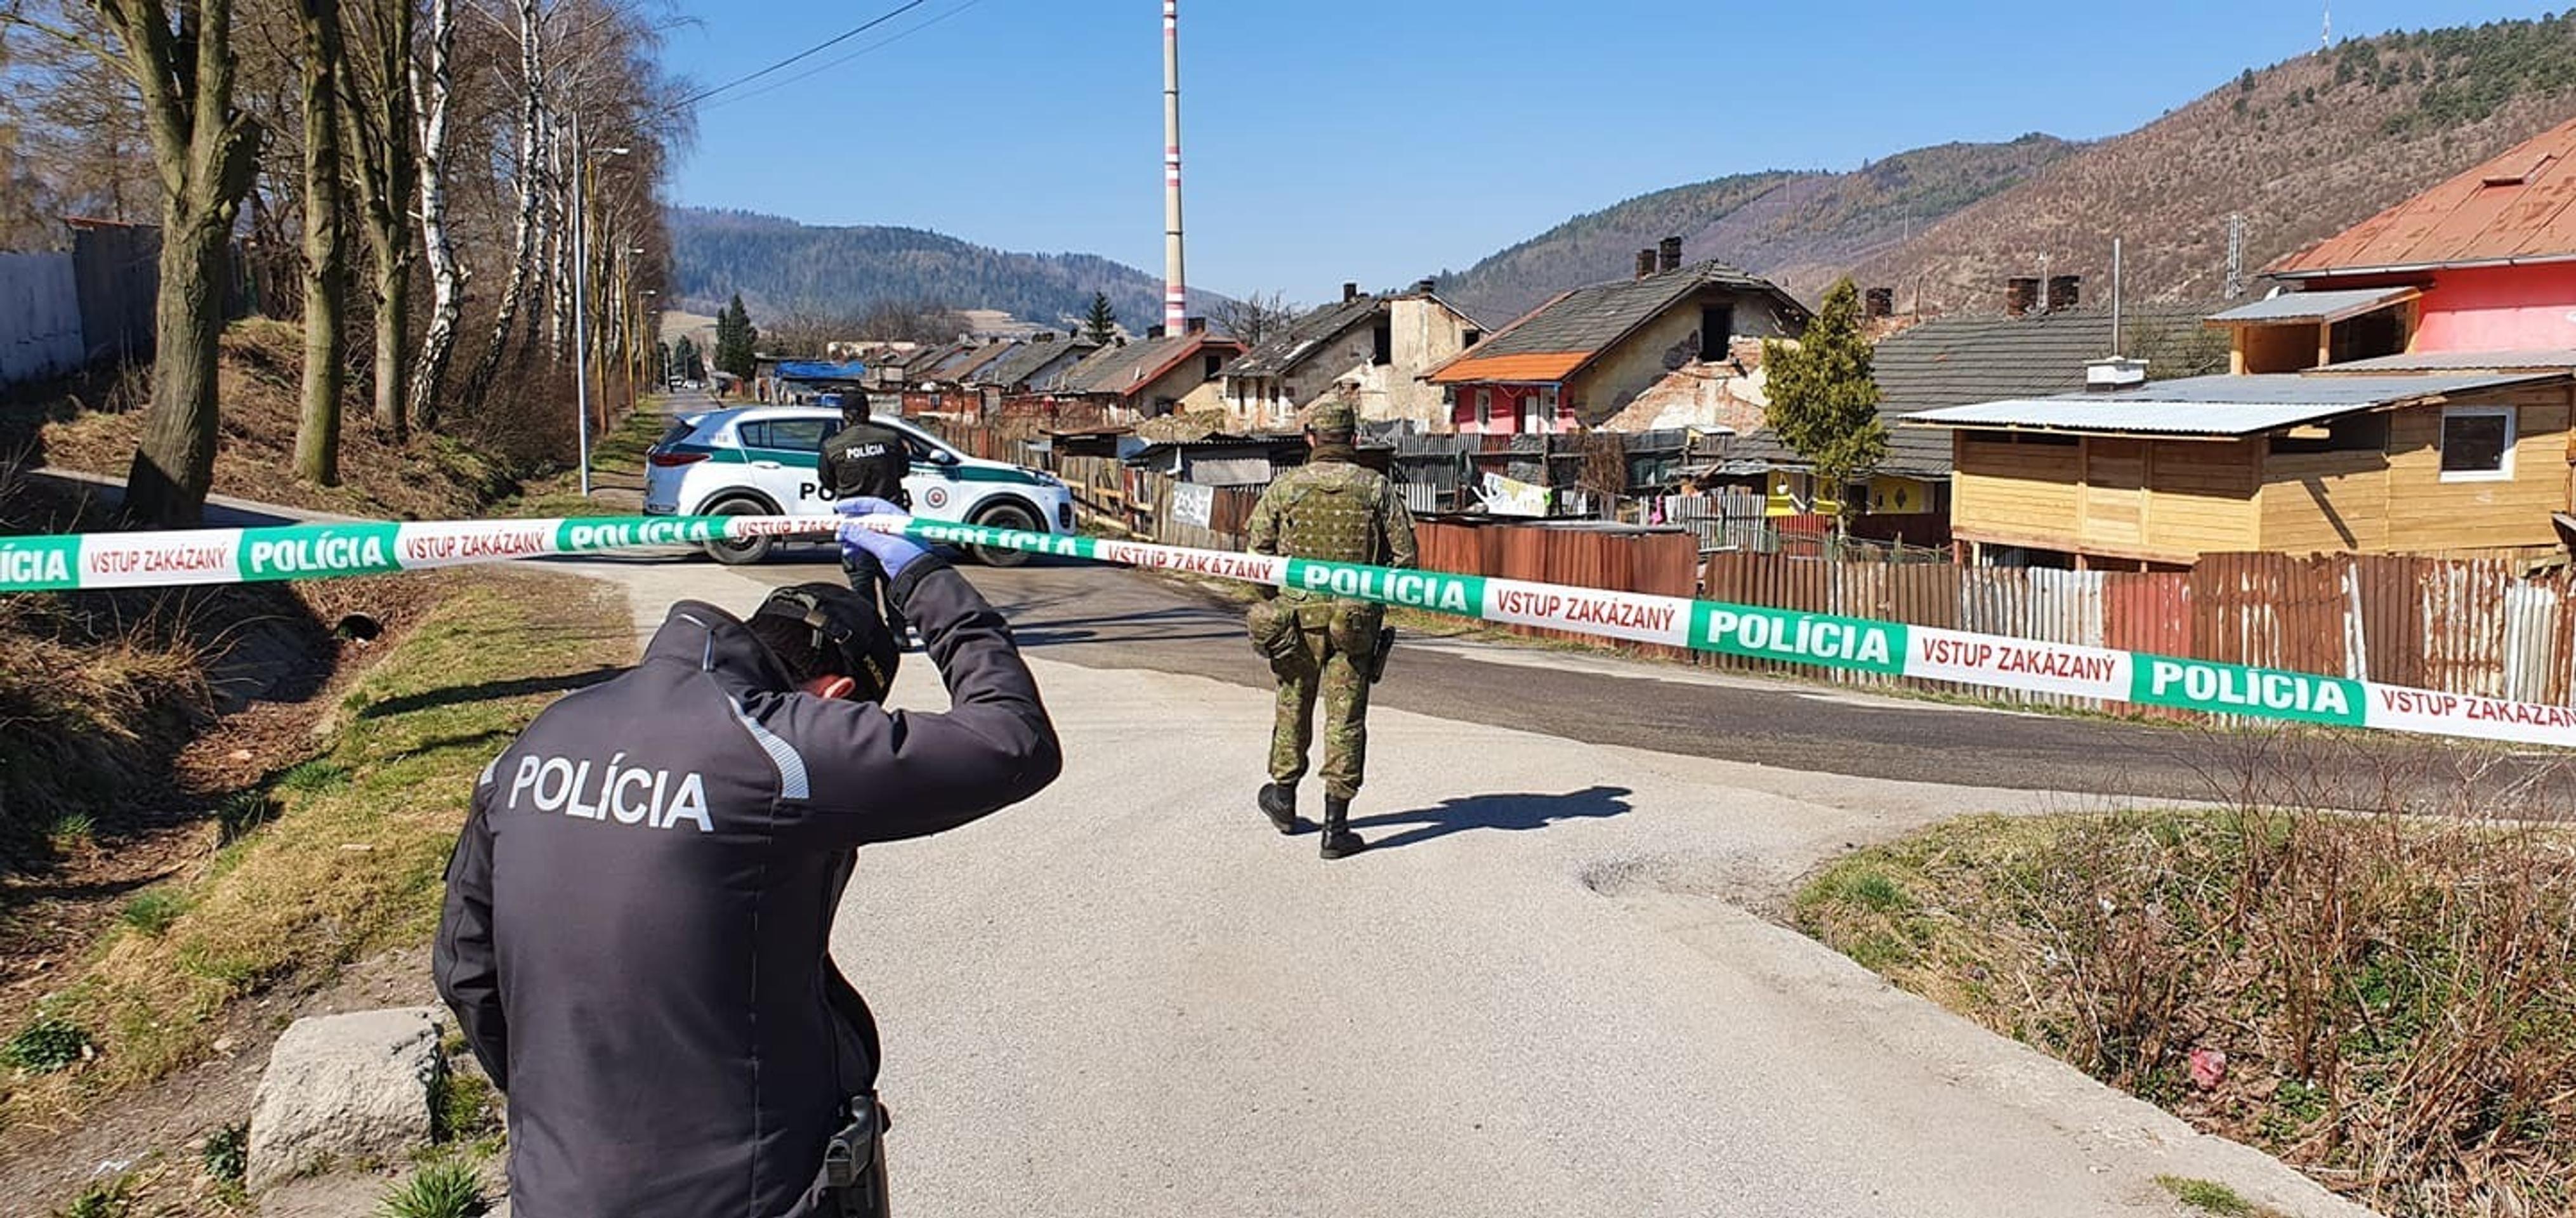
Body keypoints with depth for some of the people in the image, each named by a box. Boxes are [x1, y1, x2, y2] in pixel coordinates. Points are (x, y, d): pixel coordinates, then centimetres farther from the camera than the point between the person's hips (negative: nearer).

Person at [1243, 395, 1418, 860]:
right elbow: (1405, 555, -3)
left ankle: (1283, 797, 36)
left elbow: (1256, 545, 2)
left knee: (1293, 705, 20)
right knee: (1345, 718, 3)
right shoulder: (1377, 487, -4)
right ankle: (1336, 826, 2)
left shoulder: (1287, 485, -3)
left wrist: (1271, 593, 19)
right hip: (1355, 620, -1)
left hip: (1298, 615, 1)